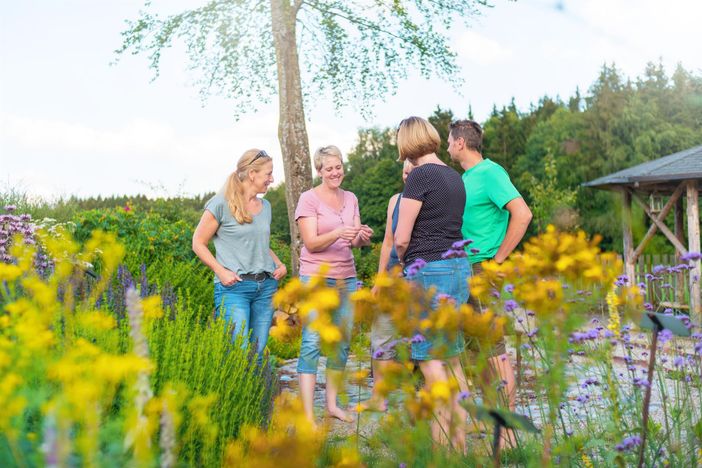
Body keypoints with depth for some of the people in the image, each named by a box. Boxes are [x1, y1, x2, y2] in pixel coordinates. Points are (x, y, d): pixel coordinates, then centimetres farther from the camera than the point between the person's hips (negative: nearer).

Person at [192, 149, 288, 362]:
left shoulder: (265, 206, 13)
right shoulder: (221, 204, -6)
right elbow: (198, 243, -1)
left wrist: (279, 264, 8)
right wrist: (220, 271, -13)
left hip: (266, 286, 6)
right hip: (234, 287, -6)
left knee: (257, 352, 7)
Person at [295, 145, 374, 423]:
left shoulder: (350, 199, 12)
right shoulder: (309, 199, -5)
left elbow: (355, 242, 9)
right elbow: (311, 243, -12)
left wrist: (363, 237, -14)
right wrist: (338, 233, -28)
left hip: (346, 278, 6)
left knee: (342, 342, 8)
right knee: (312, 342, -10)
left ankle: (332, 404, 19)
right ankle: (308, 414, -10)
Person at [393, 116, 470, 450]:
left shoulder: (420, 176, -11)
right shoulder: (455, 177, 13)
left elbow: (401, 238, -12)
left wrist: (403, 260, 8)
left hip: (428, 269, -8)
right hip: (458, 266, 8)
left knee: (428, 357, -1)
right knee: (450, 355, 13)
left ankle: (443, 437, 3)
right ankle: (460, 435, 19)